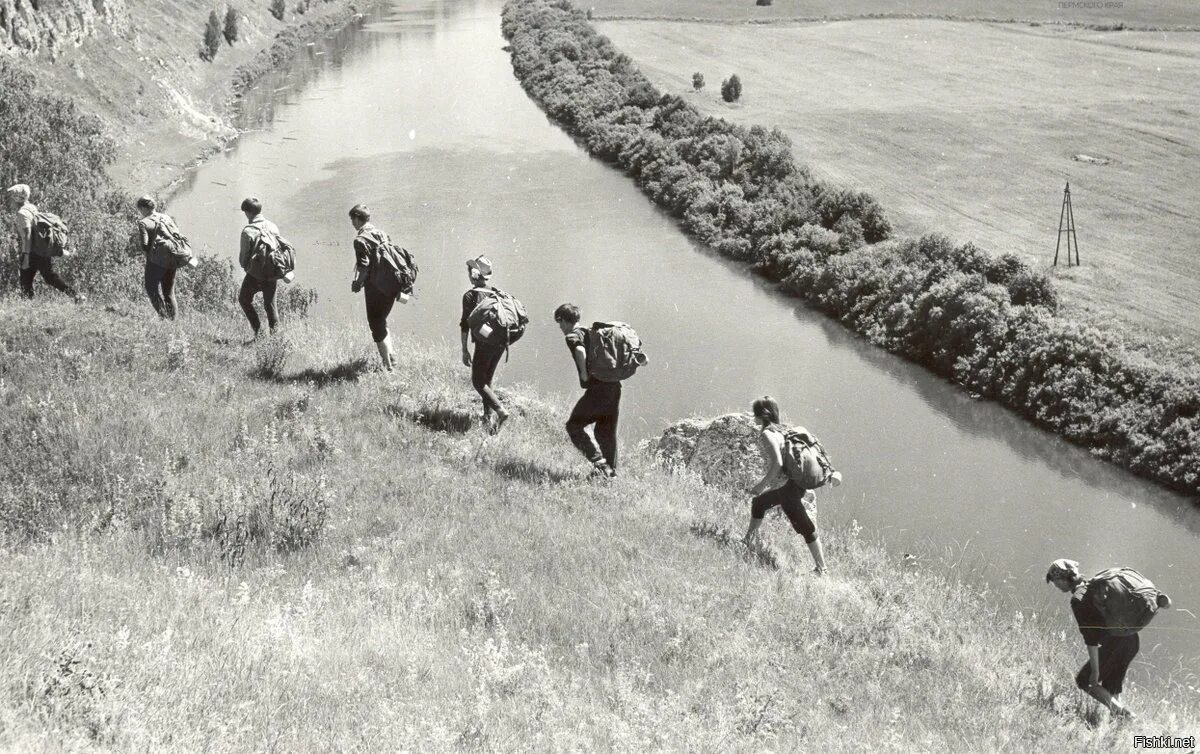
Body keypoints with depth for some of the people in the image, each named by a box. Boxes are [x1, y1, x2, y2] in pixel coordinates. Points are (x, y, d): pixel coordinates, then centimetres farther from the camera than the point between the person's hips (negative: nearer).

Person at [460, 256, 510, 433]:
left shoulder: (470, 296, -7)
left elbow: (466, 323, -10)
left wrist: (464, 350, -6)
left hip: (484, 343, -6)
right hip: (501, 342, 6)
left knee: (478, 381, 1)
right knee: (487, 380, 18)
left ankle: (500, 411, -16)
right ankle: (489, 417, 16)